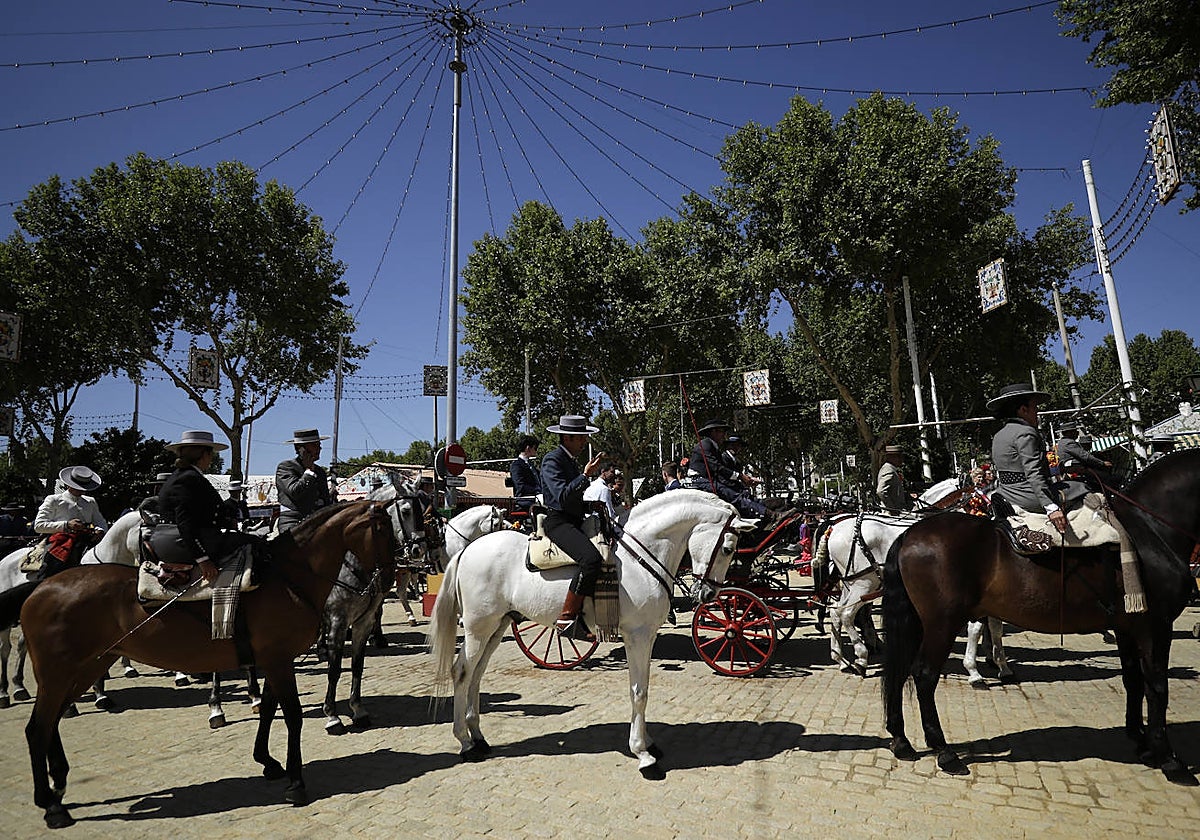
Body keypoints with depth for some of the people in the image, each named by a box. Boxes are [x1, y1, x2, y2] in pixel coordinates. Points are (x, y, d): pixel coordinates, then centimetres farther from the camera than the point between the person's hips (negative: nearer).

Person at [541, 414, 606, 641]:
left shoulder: (572, 460, 19)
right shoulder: (552, 460, -10)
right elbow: (563, 496, -22)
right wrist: (586, 475, -24)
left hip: (575, 522, 10)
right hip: (558, 522, -10)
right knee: (591, 558, -30)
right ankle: (567, 617, -24)